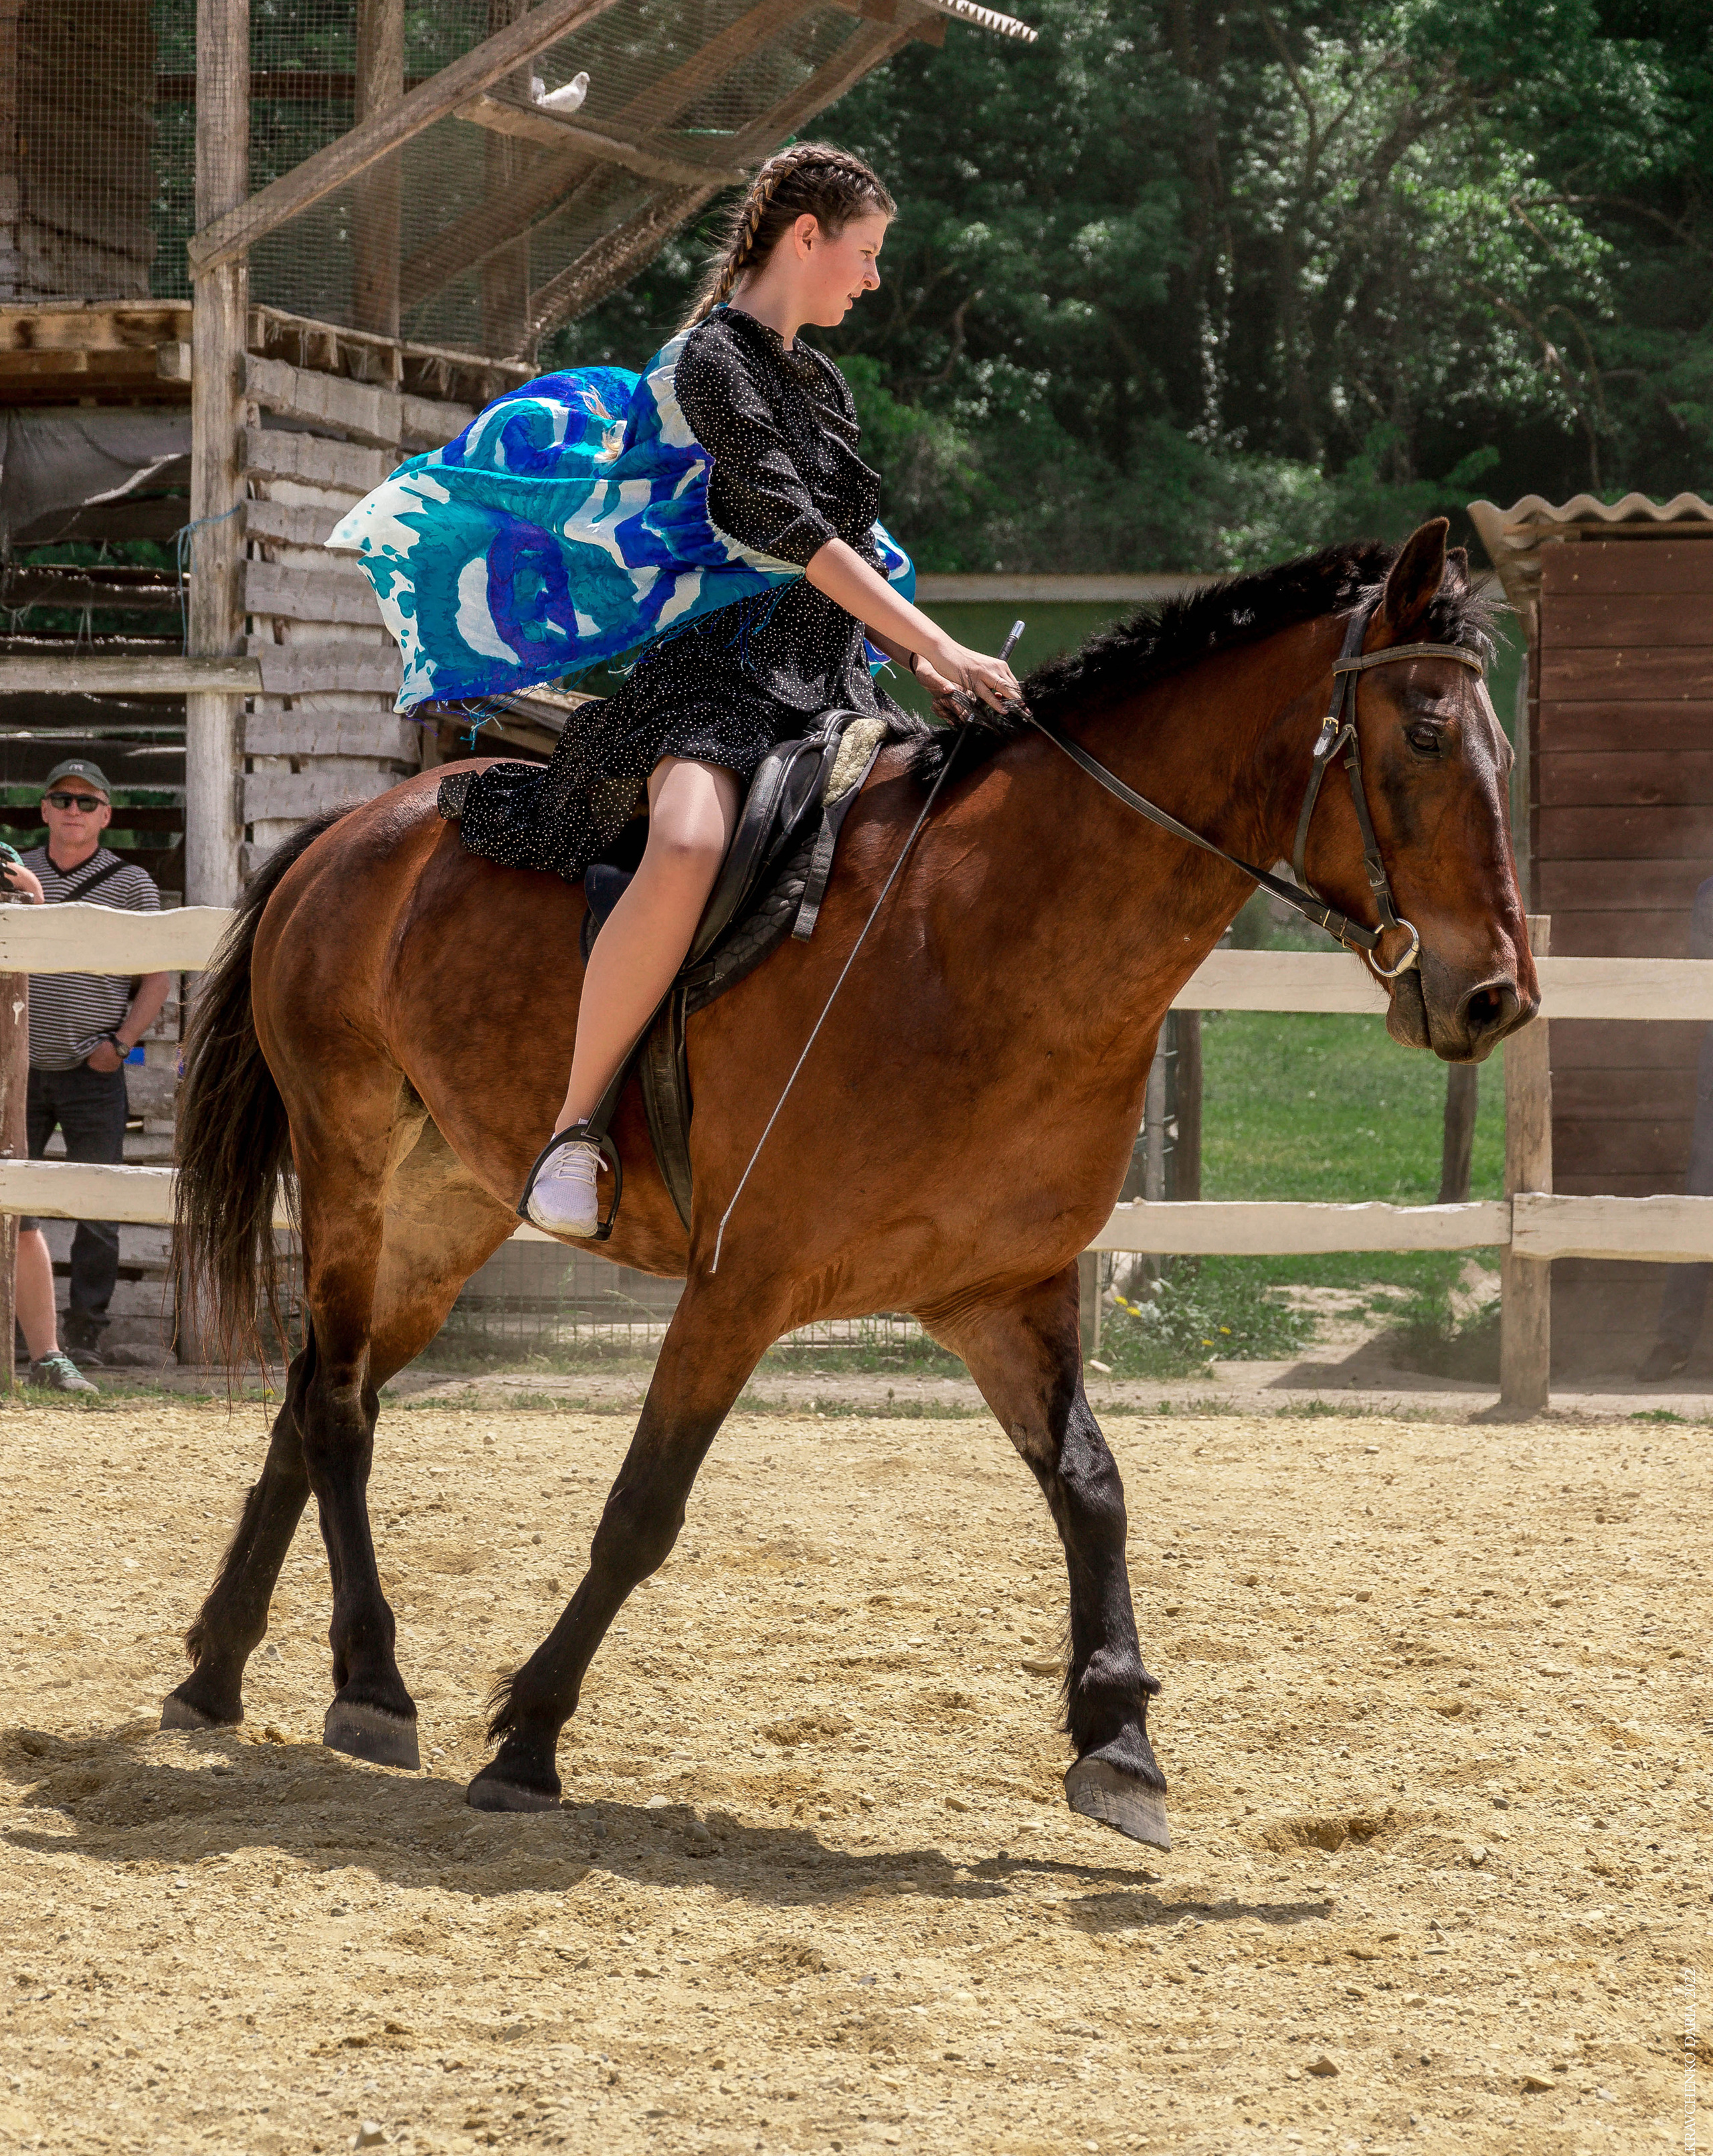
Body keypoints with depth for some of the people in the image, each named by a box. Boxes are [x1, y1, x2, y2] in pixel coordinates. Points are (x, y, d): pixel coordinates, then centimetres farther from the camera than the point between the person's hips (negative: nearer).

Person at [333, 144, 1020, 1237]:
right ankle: (572, 1132, -31)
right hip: (721, 674, -9)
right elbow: (792, 531, -18)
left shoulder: (822, 381, 21)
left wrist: (921, 672, 12)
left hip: (827, 684, 9)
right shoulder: (712, 363, -7)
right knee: (690, 851, -38)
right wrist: (940, 648, -22)